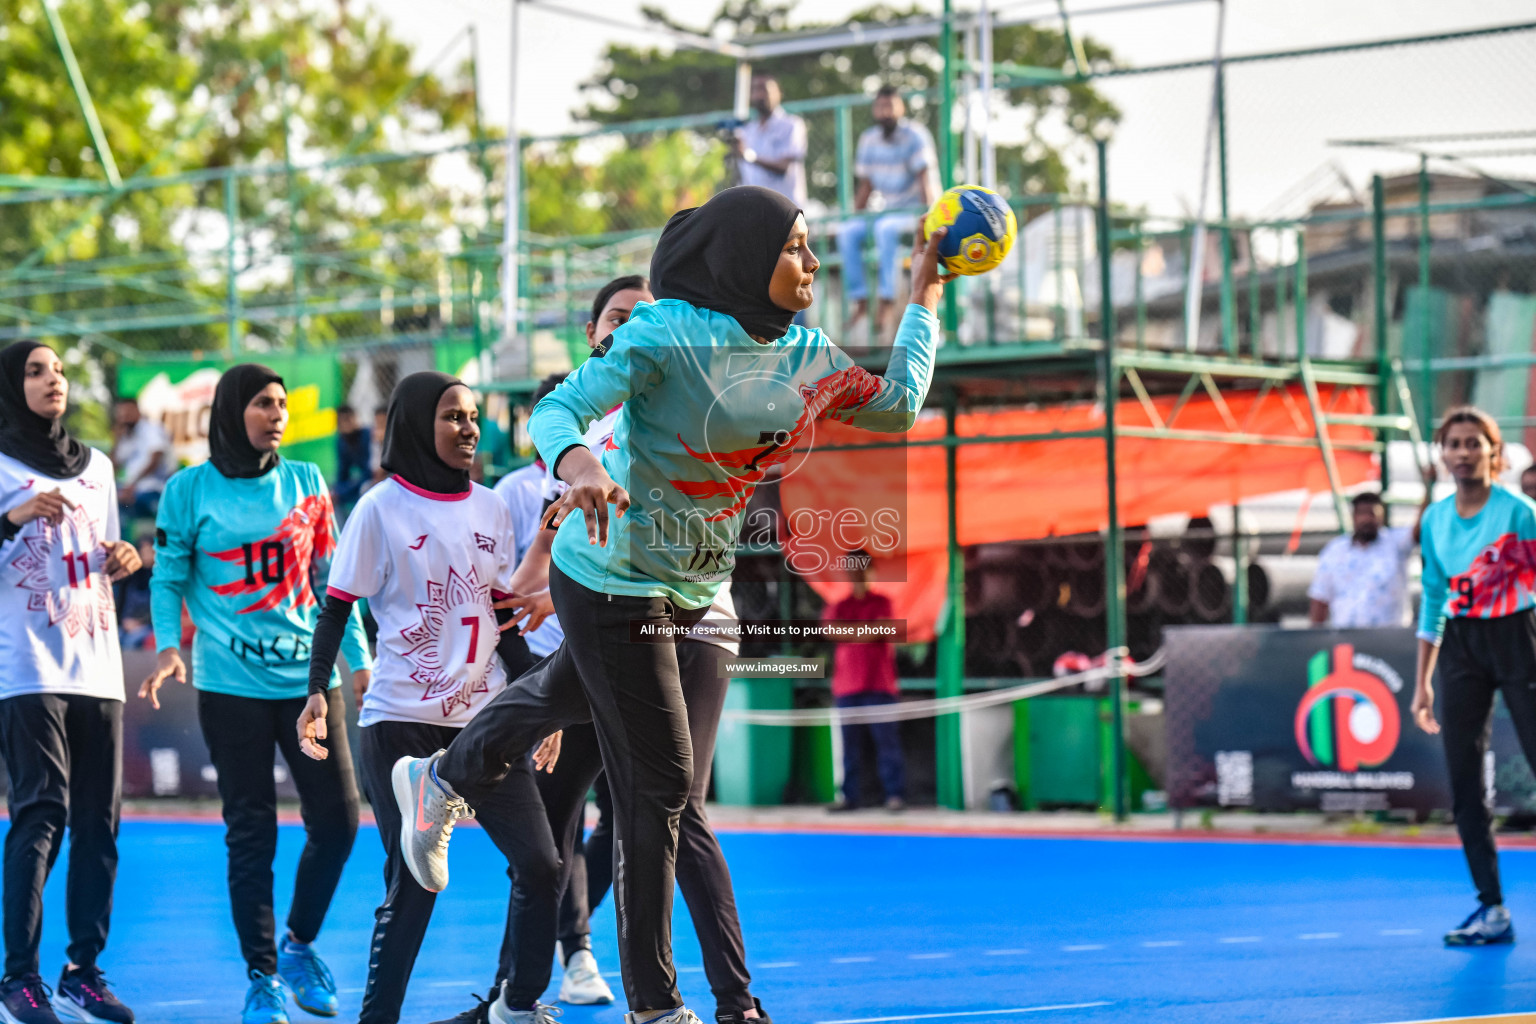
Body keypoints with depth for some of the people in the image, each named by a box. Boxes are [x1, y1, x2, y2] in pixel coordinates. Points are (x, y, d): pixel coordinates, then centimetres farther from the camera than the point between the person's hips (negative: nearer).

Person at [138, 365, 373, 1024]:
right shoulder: (190, 490, 1)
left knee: (338, 820, 0)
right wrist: (168, 646, -13)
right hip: (232, 686, -3)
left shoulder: (305, 482, 10)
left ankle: (299, 943, 23)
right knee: (251, 833, 0)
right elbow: (168, 578, 4)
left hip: (310, 677, 3)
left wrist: (360, 658, 14)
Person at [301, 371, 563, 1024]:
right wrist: (317, 693, -14)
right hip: (402, 724, -5)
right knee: (412, 884, -6)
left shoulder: (489, 509, 10)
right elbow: (336, 609, -3)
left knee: (541, 864, 0)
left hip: (484, 715, 5)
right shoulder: (381, 508, -4)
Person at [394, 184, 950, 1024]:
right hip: (611, 582, -8)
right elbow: (557, 412, -26)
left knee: (571, 692, 31)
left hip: (693, 587, 8)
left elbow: (896, 406, 7)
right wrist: (579, 463, -48)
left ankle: (444, 780, 58)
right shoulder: (668, 335, -22)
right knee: (660, 783, -3)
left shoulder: (805, 355, -1)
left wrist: (924, 298, 8)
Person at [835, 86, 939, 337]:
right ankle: (860, 300, -21)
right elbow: (865, 185, 13)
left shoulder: (915, 135, -9)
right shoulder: (869, 139, 7)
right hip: (888, 210, 6)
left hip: (915, 212, -6)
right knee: (847, 231, -21)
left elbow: (925, 178, -16)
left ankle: (887, 302, -37)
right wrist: (856, 218, 6)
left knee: (885, 228, -37)